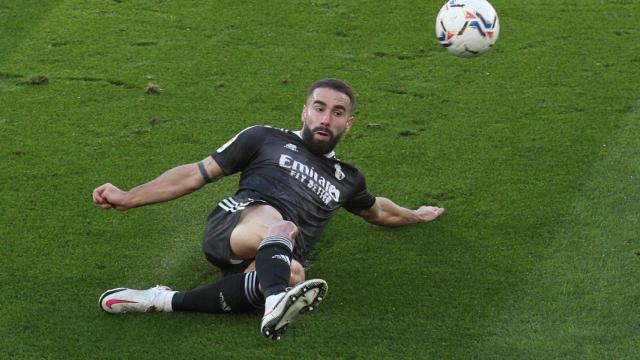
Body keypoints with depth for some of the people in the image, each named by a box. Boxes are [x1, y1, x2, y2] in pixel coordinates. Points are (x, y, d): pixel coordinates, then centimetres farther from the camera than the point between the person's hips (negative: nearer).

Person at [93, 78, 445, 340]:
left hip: (274, 258, 2)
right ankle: (277, 303, -70)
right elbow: (198, 173, 19)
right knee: (278, 225, -41)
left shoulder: (346, 178, 34)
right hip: (232, 223, -2)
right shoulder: (265, 139, 22)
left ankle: (170, 301, -39)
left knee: (292, 276, -41)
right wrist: (129, 198, 12)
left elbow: (377, 211, 57)